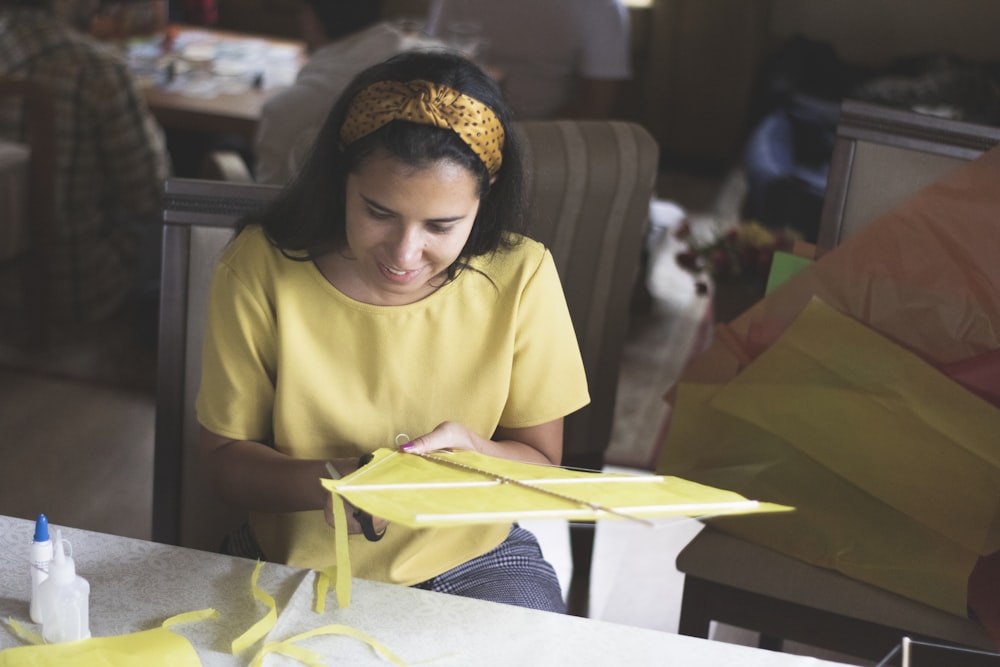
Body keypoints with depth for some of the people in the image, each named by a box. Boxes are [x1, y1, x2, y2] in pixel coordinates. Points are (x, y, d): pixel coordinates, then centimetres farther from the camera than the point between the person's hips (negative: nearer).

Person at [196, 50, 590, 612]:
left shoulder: (520, 275, -13)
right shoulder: (259, 269, -14)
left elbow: (541, 463, -3)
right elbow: (225, 452, -4)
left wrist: (472, 454, -26)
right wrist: (324, 482, -26)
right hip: (302, 561, -1)